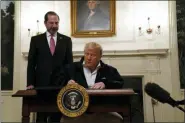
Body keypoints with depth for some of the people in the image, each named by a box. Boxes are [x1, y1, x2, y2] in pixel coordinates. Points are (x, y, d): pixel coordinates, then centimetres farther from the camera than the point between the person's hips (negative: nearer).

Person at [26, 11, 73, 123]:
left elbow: (69, 62, 8)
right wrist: (30, 83, -4)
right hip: (41, 83, 0)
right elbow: (31, 63, 4)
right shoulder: (36, 39, 6)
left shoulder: (66, 40, 8)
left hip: (60, 83, 1)